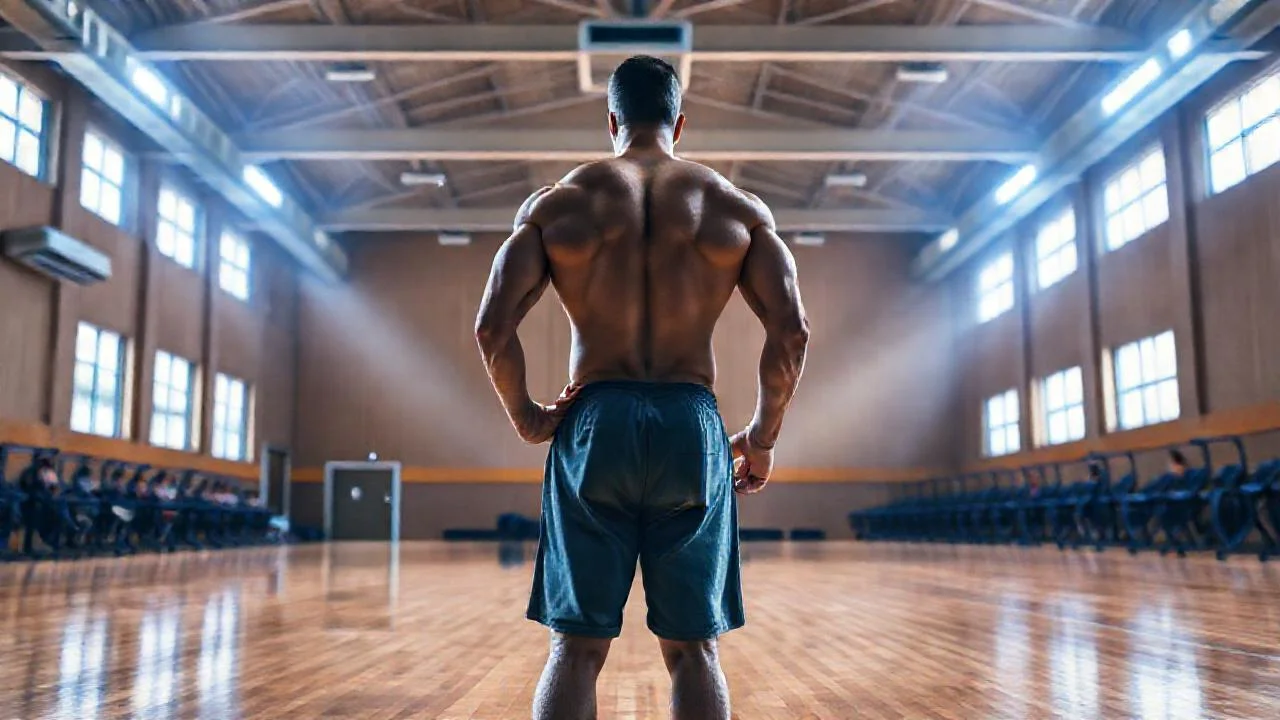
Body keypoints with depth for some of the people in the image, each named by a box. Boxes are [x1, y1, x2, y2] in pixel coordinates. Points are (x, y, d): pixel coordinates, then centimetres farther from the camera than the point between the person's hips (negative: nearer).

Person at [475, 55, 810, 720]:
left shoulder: (556, 202, 7)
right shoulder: (738, 206, 8)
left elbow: (492, 327, -4)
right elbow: (791, 331, -3)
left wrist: (524, 416, 10)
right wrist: (763, 435, 9)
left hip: (592, 427, 0)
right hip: (692, 428, 0)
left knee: (576, 648, 6)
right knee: (692, 651, 9)